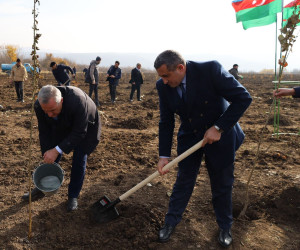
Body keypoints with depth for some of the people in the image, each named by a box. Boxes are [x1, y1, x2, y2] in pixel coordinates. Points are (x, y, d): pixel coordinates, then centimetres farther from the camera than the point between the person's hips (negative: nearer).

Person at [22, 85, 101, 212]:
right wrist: (47, 155, -18)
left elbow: (79, 133, -36)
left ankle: (73, 196, 12)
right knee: (51, 159, 4)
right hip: (62, 126, 4)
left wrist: (57, 150, -40)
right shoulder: (39, 106, -28)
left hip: (86, 126, -4)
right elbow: (44, 133, -15)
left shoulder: (78, 101, -44)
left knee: (79, 161, -6)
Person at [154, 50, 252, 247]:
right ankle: (171, 221, 32)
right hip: (189, 138, 3)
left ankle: (225, 227, 35)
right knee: (183, 181, 10)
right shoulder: (163, 86, -12)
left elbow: (243, 98, -23)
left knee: (222, 184, 11)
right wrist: (164, 155, -10)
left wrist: (218, 128, -26)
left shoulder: (211, 70, -26)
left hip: (220, 135, -3)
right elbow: (166, 122, -4)